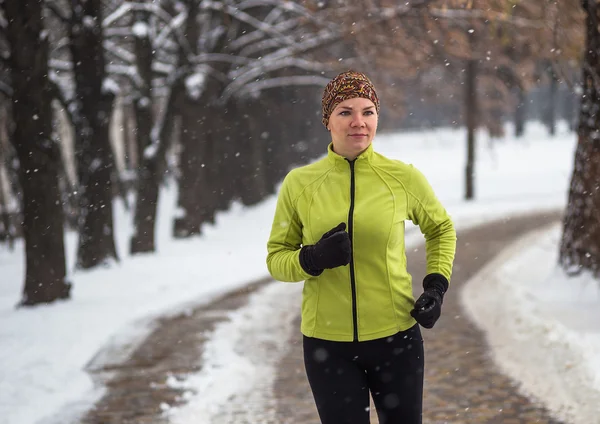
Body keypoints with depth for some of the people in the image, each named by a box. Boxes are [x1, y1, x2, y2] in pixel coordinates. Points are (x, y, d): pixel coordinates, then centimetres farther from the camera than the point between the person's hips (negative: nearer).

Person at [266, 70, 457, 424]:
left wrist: (437, 286, 1)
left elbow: (441, 229, 14)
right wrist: (313, 259, -17)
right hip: (327, 343, 0)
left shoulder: (403, 177, -4)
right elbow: (276, 258, 4)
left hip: (396, 338, 0)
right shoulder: (299, 183, -3)